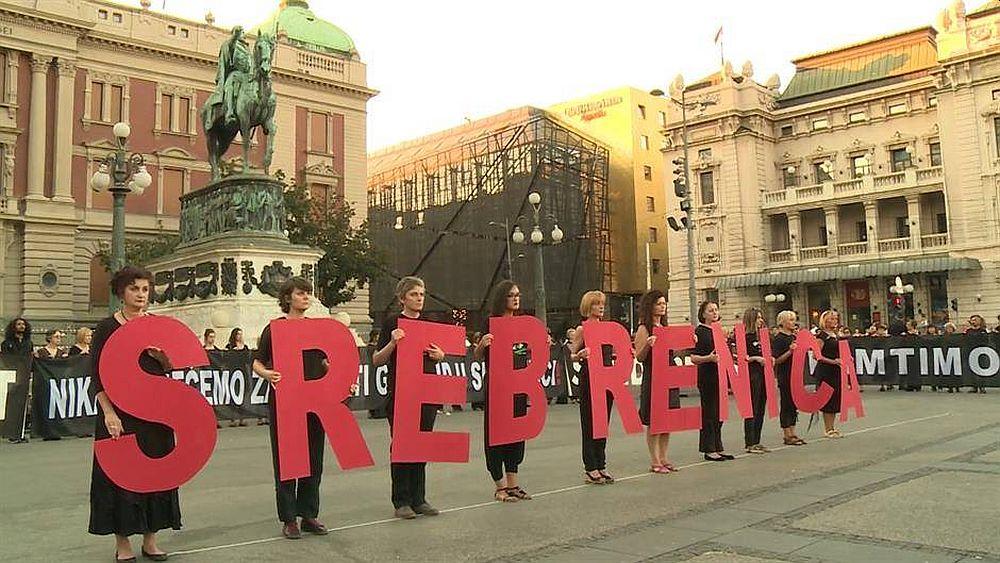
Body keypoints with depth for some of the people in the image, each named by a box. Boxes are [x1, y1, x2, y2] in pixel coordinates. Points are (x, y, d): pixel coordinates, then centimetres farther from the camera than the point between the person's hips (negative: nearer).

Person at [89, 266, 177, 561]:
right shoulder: (107, 327, -3)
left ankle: (150, 539, 18)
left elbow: (171, 368, 9)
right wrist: (109, 413, -18)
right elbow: (97, 376, -7)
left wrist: (160, 356, -13)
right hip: (120, 412, -4)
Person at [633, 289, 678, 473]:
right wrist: (647, 345, -30)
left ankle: (663, 458, 18)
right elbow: (639, 357, -13)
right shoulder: (644, 329, -8)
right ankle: (654, 462, 4)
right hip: (652, 378, -8)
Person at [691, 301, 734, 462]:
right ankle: (709, 450, 5)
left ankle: (718, 448, 19)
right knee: (709, 413, -3)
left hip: (720, 376, 8)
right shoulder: (700, 331, -9)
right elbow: (693, 358, -15)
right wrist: (709, 358, -30)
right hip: (707, 377, -8)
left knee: (719, 414, 11)